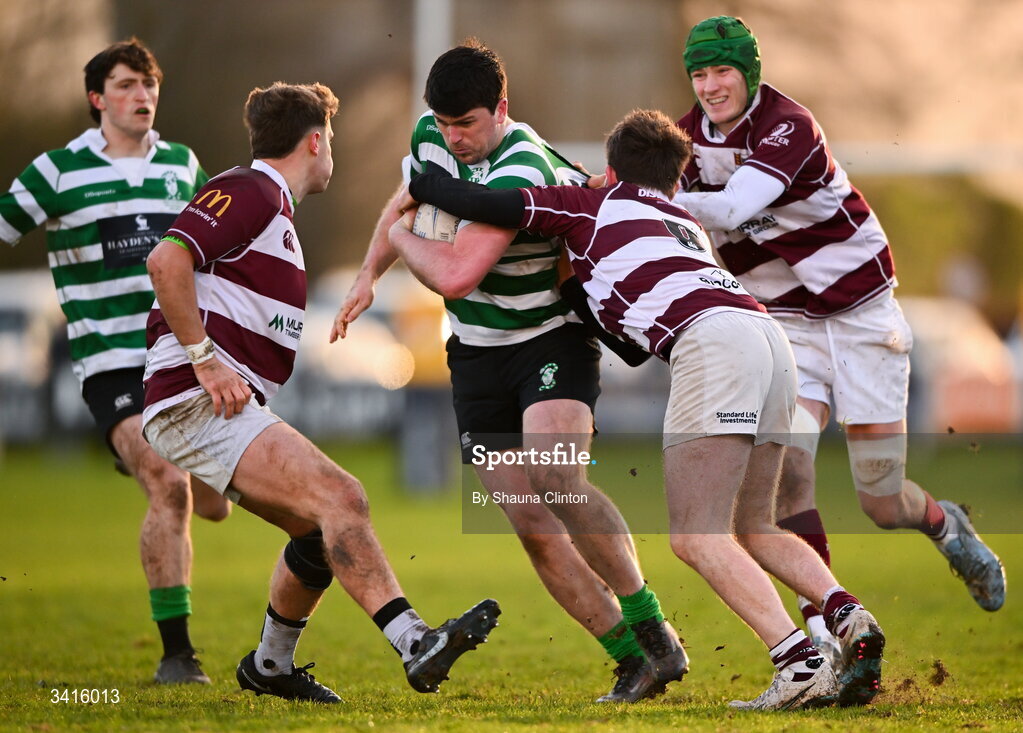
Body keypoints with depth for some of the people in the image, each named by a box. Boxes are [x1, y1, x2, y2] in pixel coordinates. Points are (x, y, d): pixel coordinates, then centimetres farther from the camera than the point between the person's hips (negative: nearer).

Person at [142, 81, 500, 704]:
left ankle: (271, 666, 28)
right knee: (340, 497, -23)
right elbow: (166, 259, -21)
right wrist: (206, 361, -21)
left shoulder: (273, 208, 24)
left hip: (234, 409, 10)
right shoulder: (248, 192, -7)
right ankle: (415, 645, -34)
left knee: (325, 531, 14)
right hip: (196, 405, -10)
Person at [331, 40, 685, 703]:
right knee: (533, 527, -4)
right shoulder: (431, 136, -1)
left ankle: (654, 631, -20)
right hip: (477, 356, 7)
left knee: (556, 480, -30)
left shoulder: (522, 171, -25)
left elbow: (456, 278, -31)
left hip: (553, 341, -7)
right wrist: (369, 275, 17)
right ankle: (632, 661, 1)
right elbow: (406, 203, 23)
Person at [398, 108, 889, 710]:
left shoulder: (592, 206, 19)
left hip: (713, 341, -7)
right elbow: (636, 343, 45)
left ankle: (799, 661, -23)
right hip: (770, 331, 7)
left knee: (697, 537, -8)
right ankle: (848, 615, -5)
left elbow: (477, 204, 15)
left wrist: (419, 186, 34)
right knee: (752, 530, 18)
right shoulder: (686, 224, 38)